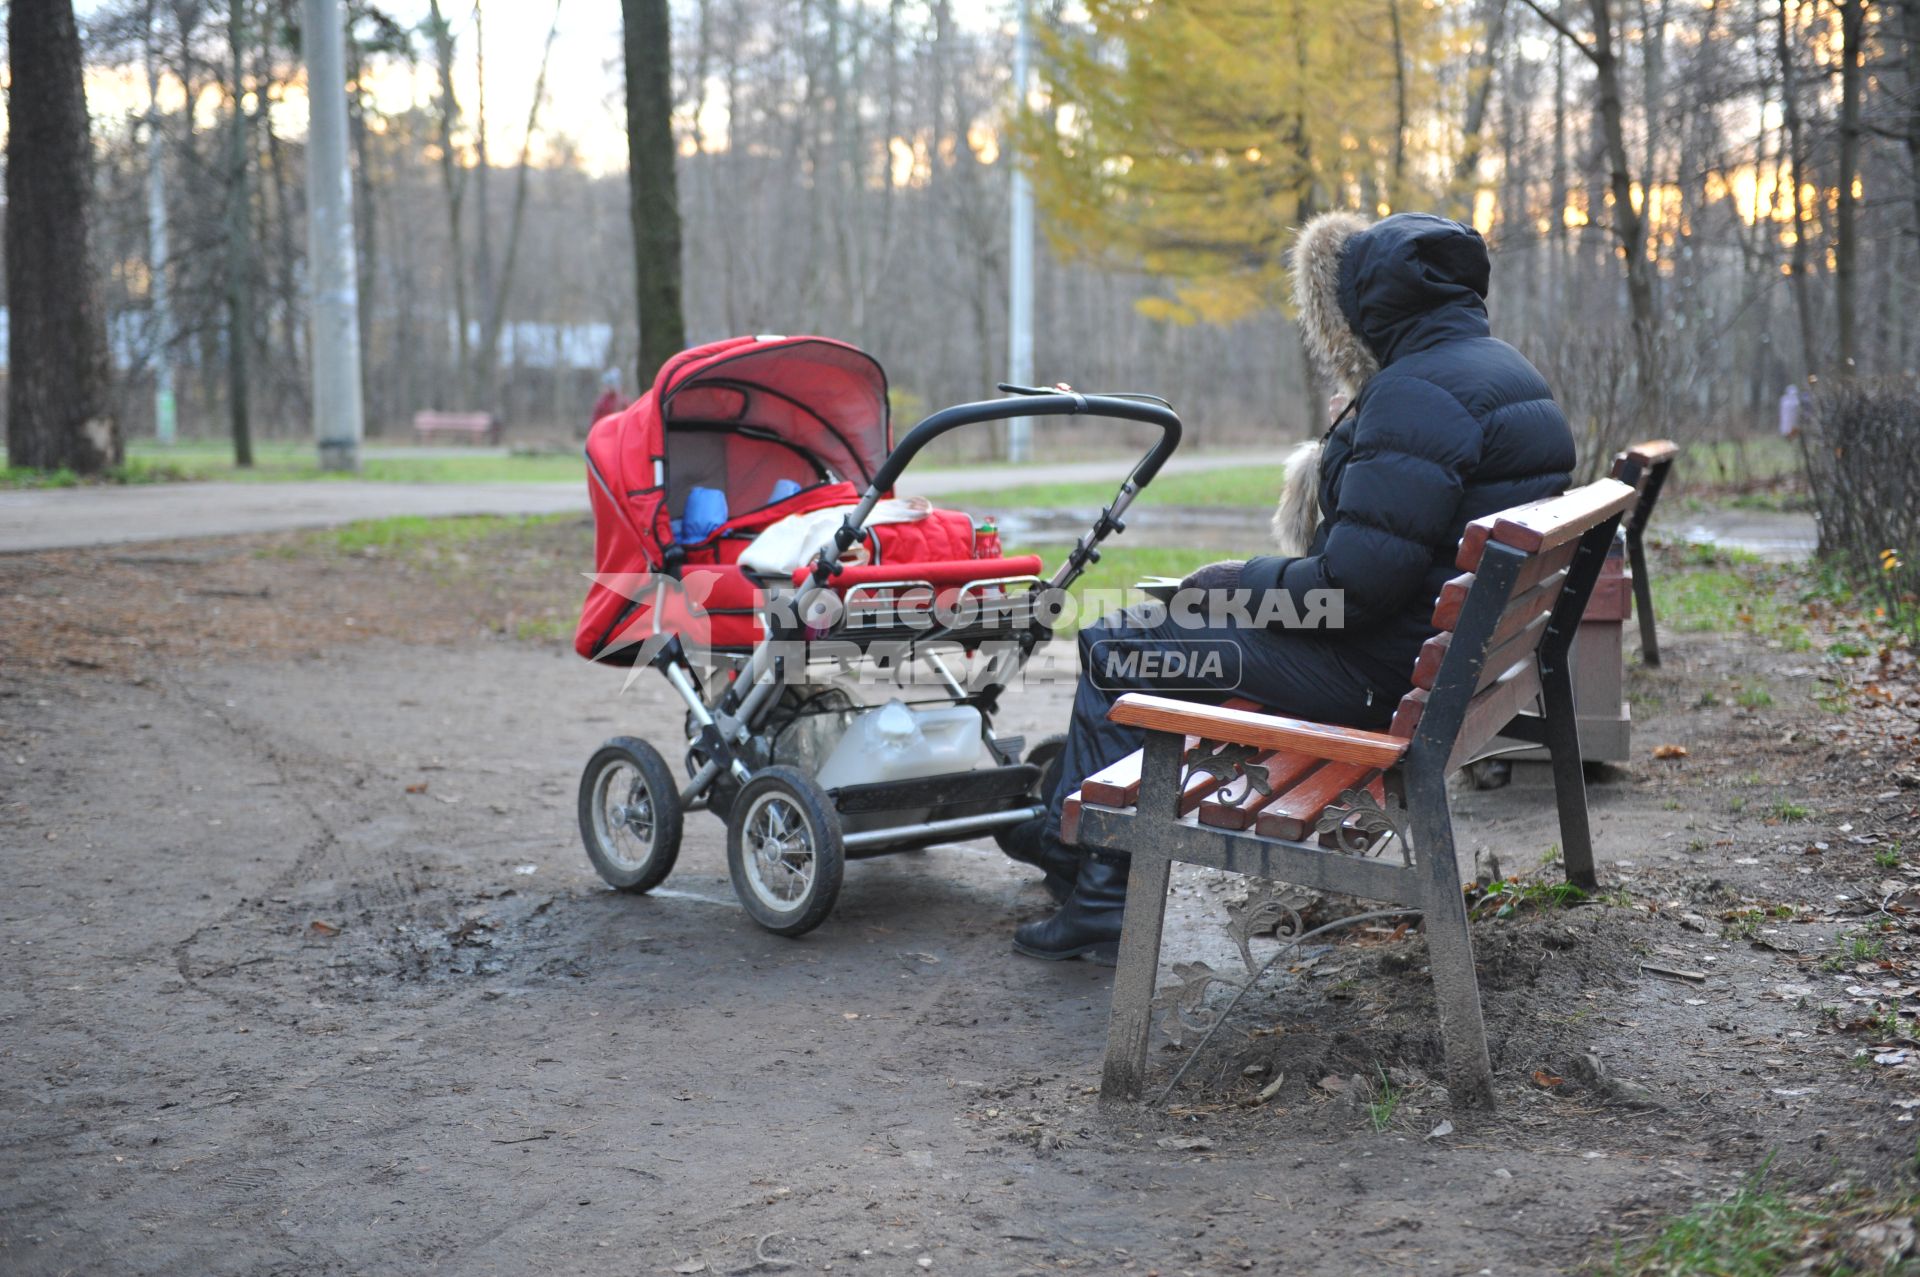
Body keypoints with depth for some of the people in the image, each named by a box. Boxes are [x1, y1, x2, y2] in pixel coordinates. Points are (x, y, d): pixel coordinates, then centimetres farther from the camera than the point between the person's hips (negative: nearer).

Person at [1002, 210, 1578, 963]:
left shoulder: (1417, 393, -22)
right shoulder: (1504, 372, 11)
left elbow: (1357, 582, -27)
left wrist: (1238, 584, -11)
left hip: (1381, 672, -11)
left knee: (1117, 652, 0)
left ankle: (1097, 903, 9)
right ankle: (1063, 836, 31)